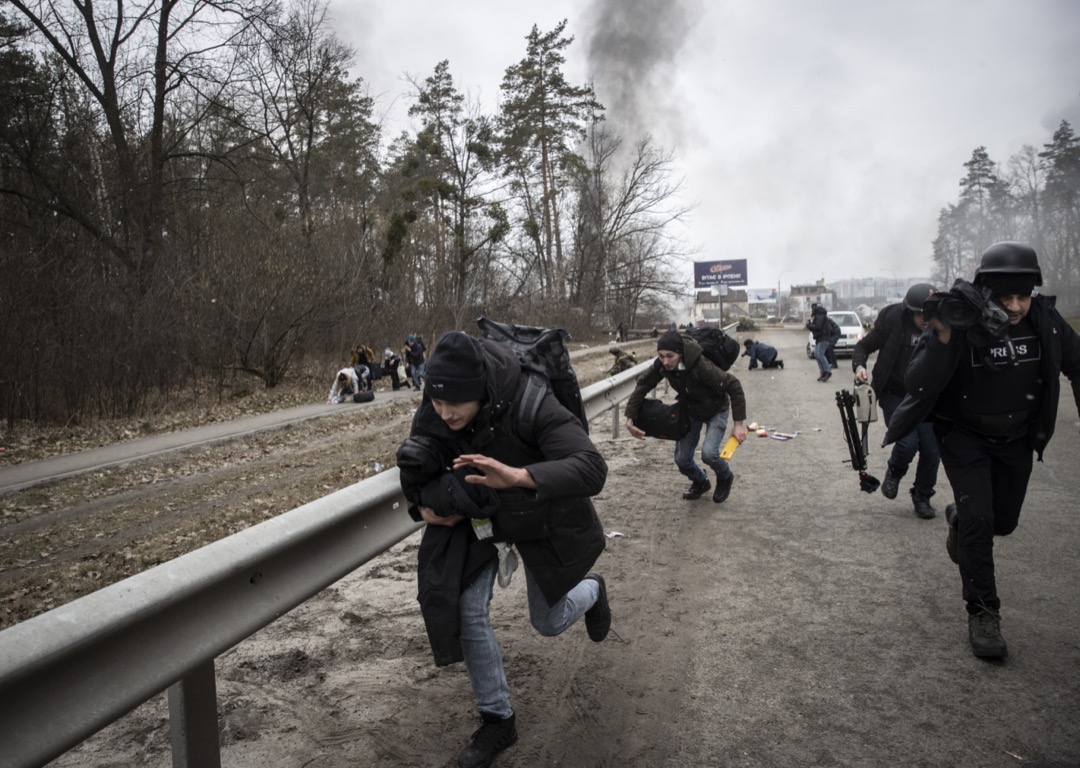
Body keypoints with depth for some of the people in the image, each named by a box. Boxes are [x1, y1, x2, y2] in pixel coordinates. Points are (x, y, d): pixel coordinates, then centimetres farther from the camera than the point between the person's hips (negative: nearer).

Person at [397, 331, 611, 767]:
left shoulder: (531, 406, -39)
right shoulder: (432, 415, -23)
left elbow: (592, 468, -50)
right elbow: (415, 462, 0)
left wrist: (518, 476, -64)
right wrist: (423, 502, -19)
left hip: (542, 520, -3)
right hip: (477, 517, 4)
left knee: (549, 622, 11)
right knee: (468, 611, -9)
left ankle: (591, 588, 49)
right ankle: (497, 721, 13)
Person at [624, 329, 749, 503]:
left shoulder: (701, 365, -40)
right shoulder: (661, 365, -25)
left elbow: (733, 386, -33)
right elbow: (643, 385, -12)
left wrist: (739, 423, -31)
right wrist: (630, 419, -19)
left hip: (716, 410, -5)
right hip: (690, 411, 5)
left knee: (708, 453, -23)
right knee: (681, 459, 1)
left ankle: (725, 478, 13)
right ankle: (700, 481, 35)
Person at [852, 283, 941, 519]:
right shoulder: (892, 321, -15)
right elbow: (864, 346, -4)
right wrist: (859, 366, -23)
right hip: (895, 394, -3)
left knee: (931, 450, -1)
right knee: (907, 442, -18)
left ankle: (922, 497, 23)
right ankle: (894, 472, 18)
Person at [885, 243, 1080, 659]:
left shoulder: (1045, 320, -14)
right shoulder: (961, 325, -25)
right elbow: (916, 385, -32)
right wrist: (942, 338, -43)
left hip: (1017, 438, 4)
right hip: (965, 435, -4)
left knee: (1003, 522, 15)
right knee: (978, 519, -14)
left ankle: (958, 519, 50)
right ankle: (982, 613, 1)